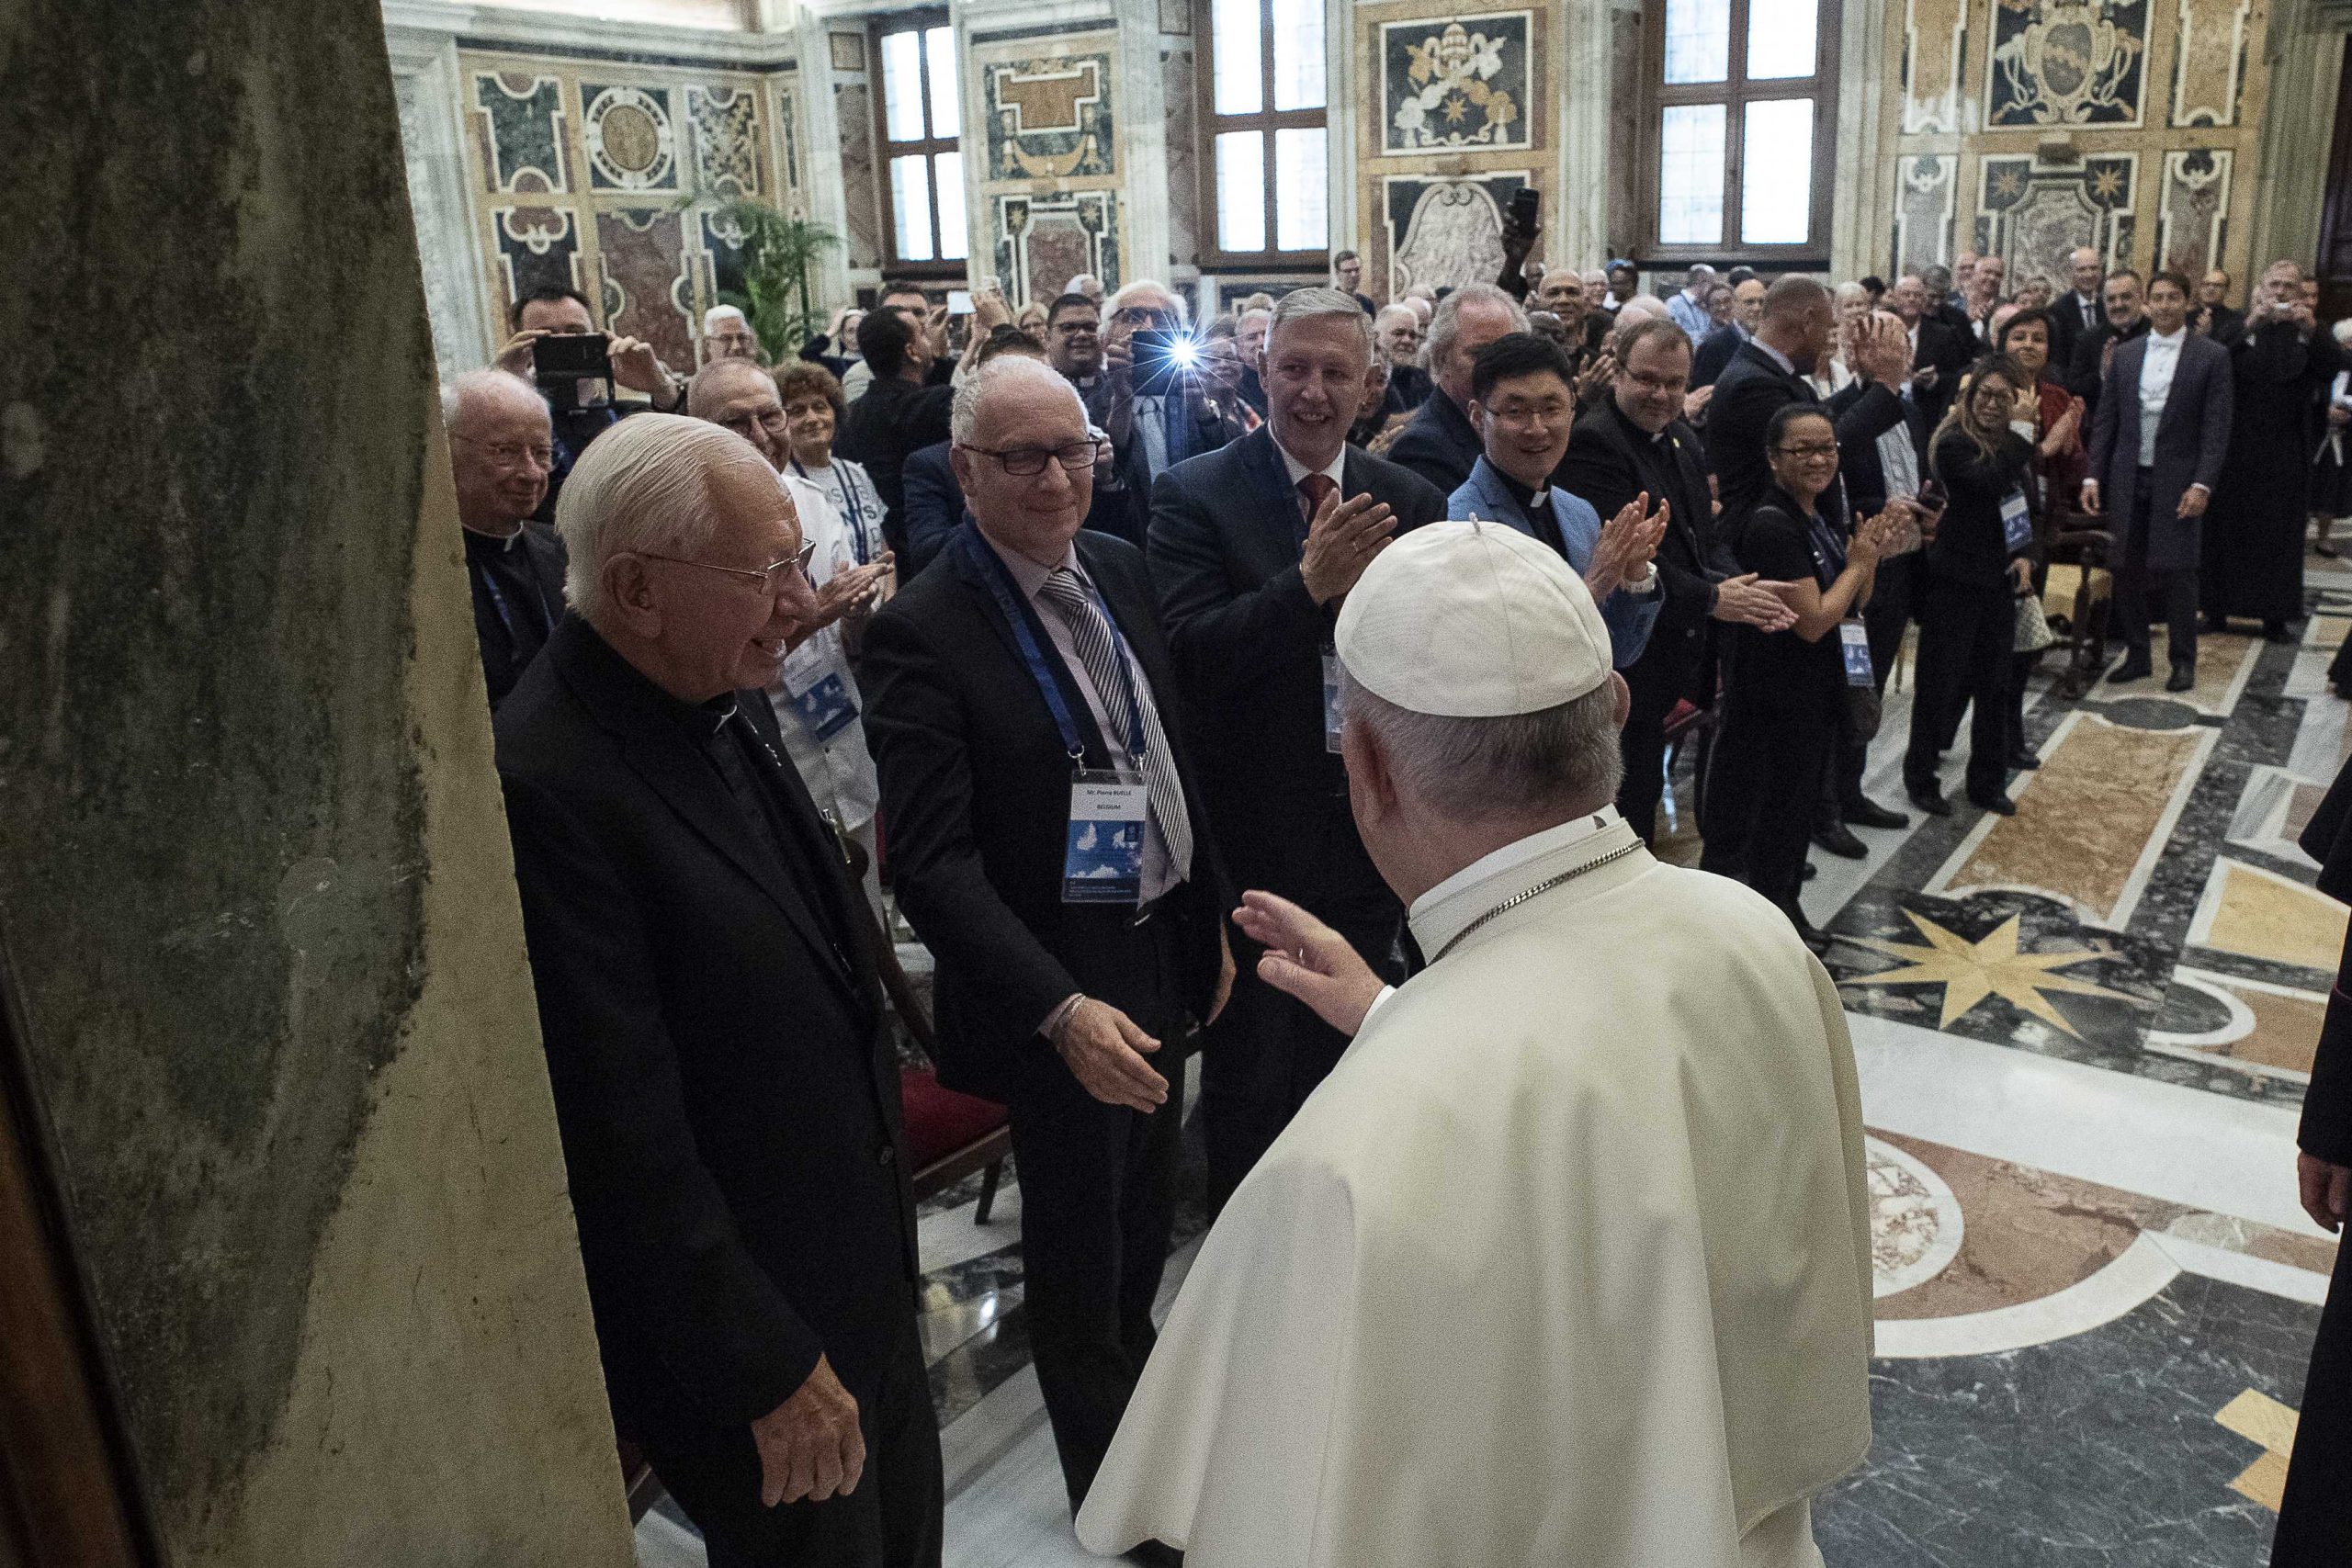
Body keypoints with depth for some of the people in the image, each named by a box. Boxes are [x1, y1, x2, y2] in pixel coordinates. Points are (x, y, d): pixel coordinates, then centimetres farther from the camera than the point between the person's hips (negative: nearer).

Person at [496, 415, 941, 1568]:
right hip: (749, 1325, -8)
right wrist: (770, 1369, -17)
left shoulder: (727, 703, -1)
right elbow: (626, 1142, -25)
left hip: (863, 1267, 8)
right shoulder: (544, 789, -28)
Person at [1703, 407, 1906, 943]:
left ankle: (1785, 907, 34)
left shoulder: (1821, 519, 7)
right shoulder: (1771, 524, -21)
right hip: (1776, 701, -9)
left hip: (1818, 693, 9)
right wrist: (1859, 562, -11)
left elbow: (1854, 606, 13)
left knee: (1801, 805, 20)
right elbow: (1813, 621, -22)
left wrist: (1872, 556, -3)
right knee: (1774, 813, 3)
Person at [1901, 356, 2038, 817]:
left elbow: (2028, 508, 17)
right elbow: (1987, 482, -31)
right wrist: (2029, 434, -29)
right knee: (1941, 681, 3)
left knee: (1994, 684, 12)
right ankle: (1920, 776, 18)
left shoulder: (2013, 445, 8)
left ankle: (1988, 783, 23)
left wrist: (2026, 556, 0)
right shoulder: (1953, 443, -12)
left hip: (2000, 581, 6)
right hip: (1954, 580, -6)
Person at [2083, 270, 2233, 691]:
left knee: (2177, 573, -2)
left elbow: (2216, 427, -5)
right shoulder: (2124, 354, 8)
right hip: (2127, 479, 3)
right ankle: (2136, 655, 18)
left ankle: (2183, 660, 10)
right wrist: (2094, 475, 1)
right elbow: (2105, 419, 8)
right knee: (2128, 572, 7)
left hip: (2177, 481, -3)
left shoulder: (2212, 356, -1)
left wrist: (2202, 484, -13)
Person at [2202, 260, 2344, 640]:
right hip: (2236, 448, -1)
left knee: (2279, 534, 3)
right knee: (2227, 528, 3)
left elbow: (2334, 368, -8)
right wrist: (2249, 326, -25)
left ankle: (2275, 617, 8)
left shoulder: (2308, 333, 7)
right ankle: (2217, 610, 11)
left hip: (2285, 455, 1)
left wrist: (2312, 330, -22)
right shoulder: (2237, 327, 3)